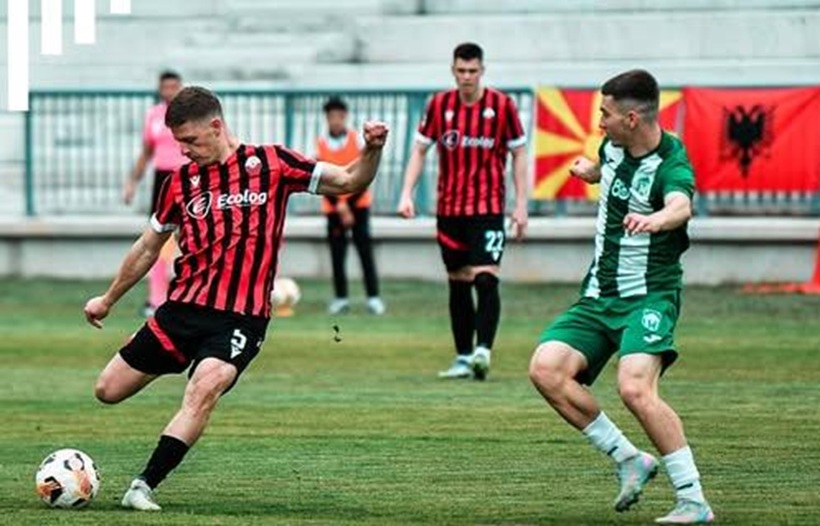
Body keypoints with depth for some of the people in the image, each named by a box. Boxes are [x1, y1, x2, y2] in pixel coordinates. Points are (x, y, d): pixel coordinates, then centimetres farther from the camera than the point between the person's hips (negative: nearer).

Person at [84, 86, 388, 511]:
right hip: (183, 308, 5)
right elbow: (147, 248, 23)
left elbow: (348, 182, 4)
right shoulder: (180, 182, 10)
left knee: (202, 392, -30)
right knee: (108, 390, 3)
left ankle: (144, 486, -27)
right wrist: (108, 300, 30)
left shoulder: (270, 164, 0)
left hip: (240, 317, -4)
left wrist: (371, 151, -16)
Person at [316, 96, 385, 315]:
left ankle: (373, 297, -4)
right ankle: (341, 298, 8)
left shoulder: (357, 139, -4)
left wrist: (348, 204, -12)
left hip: (358, 203, -1)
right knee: (337, 253, 1)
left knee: (365, 249, -5)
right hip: (333, 205, 1)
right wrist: (338, 204, -15)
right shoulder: (320, 144, -2)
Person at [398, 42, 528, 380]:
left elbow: (519, 154, 2)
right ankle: (463, 359, 13)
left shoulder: (502, 106, -3)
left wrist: (521, 205, -3)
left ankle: (482, 350, -25)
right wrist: (407, 194, -1)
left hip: (488, 209, -3)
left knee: (486, 279, -17)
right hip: (449, 209, 4)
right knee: (458, 284, 8)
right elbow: (419, 150, 10)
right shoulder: (439, 105, 4)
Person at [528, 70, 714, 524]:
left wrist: (654, 219, -64)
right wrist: (588, 170, 43)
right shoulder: (614, 145, 4)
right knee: (546, 370, -14)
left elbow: (680, 206, -45)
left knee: (635, 388, -29)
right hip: (598, 295, 8)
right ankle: (629, 460, 0)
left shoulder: (670, 165, -20)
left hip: (648, 295, -8)